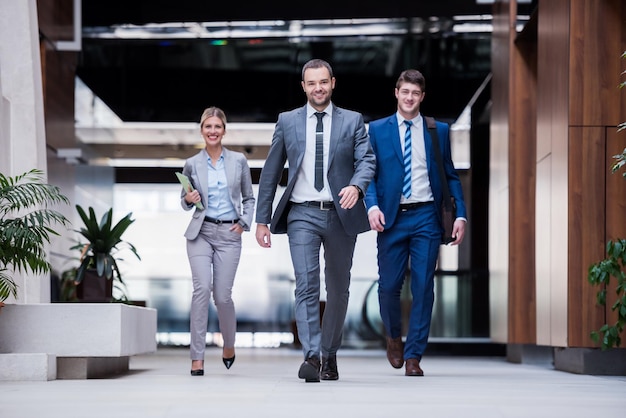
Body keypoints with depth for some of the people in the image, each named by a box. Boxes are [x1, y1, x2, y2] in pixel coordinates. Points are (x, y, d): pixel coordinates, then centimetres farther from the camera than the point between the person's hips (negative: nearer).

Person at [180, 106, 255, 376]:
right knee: (202, 288, -16)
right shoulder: (192, 164, 5)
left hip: (229, 235, 0)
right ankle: (197, 357, -13)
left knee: (222, 295, -3)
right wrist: (188, 199, -8)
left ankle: (229, 345, 26)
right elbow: (185, 203, 14)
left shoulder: (238, 161, 5)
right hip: (201, 232, 0)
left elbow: (248, 198, 14)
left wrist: (244, 223, 0)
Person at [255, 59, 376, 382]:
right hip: (302, 214, -1)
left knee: (338, 289, 9)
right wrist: (262, 219, 6)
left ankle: (329, 355, 22)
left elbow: (366, 159, -3)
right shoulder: (287, 121, 8)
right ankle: (311, 357, -20)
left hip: (341, 214, 1)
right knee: (306, 285, -14)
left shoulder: (352, 121, 7)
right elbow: (270, 172, 9)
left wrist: (356, 186, -26)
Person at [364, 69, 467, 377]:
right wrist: (372, 206, -14)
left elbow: (450, 176, 11)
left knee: (423, 287, -4)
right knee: (389, 285, 2)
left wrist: (460, 214, 0)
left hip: (426, 216, 0)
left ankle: (413, 356, 4)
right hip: (391, 217, 0)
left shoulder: (438, 131, 10)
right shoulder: (377, 130, 8)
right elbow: (369, 173, 3)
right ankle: (394, 336, 31)